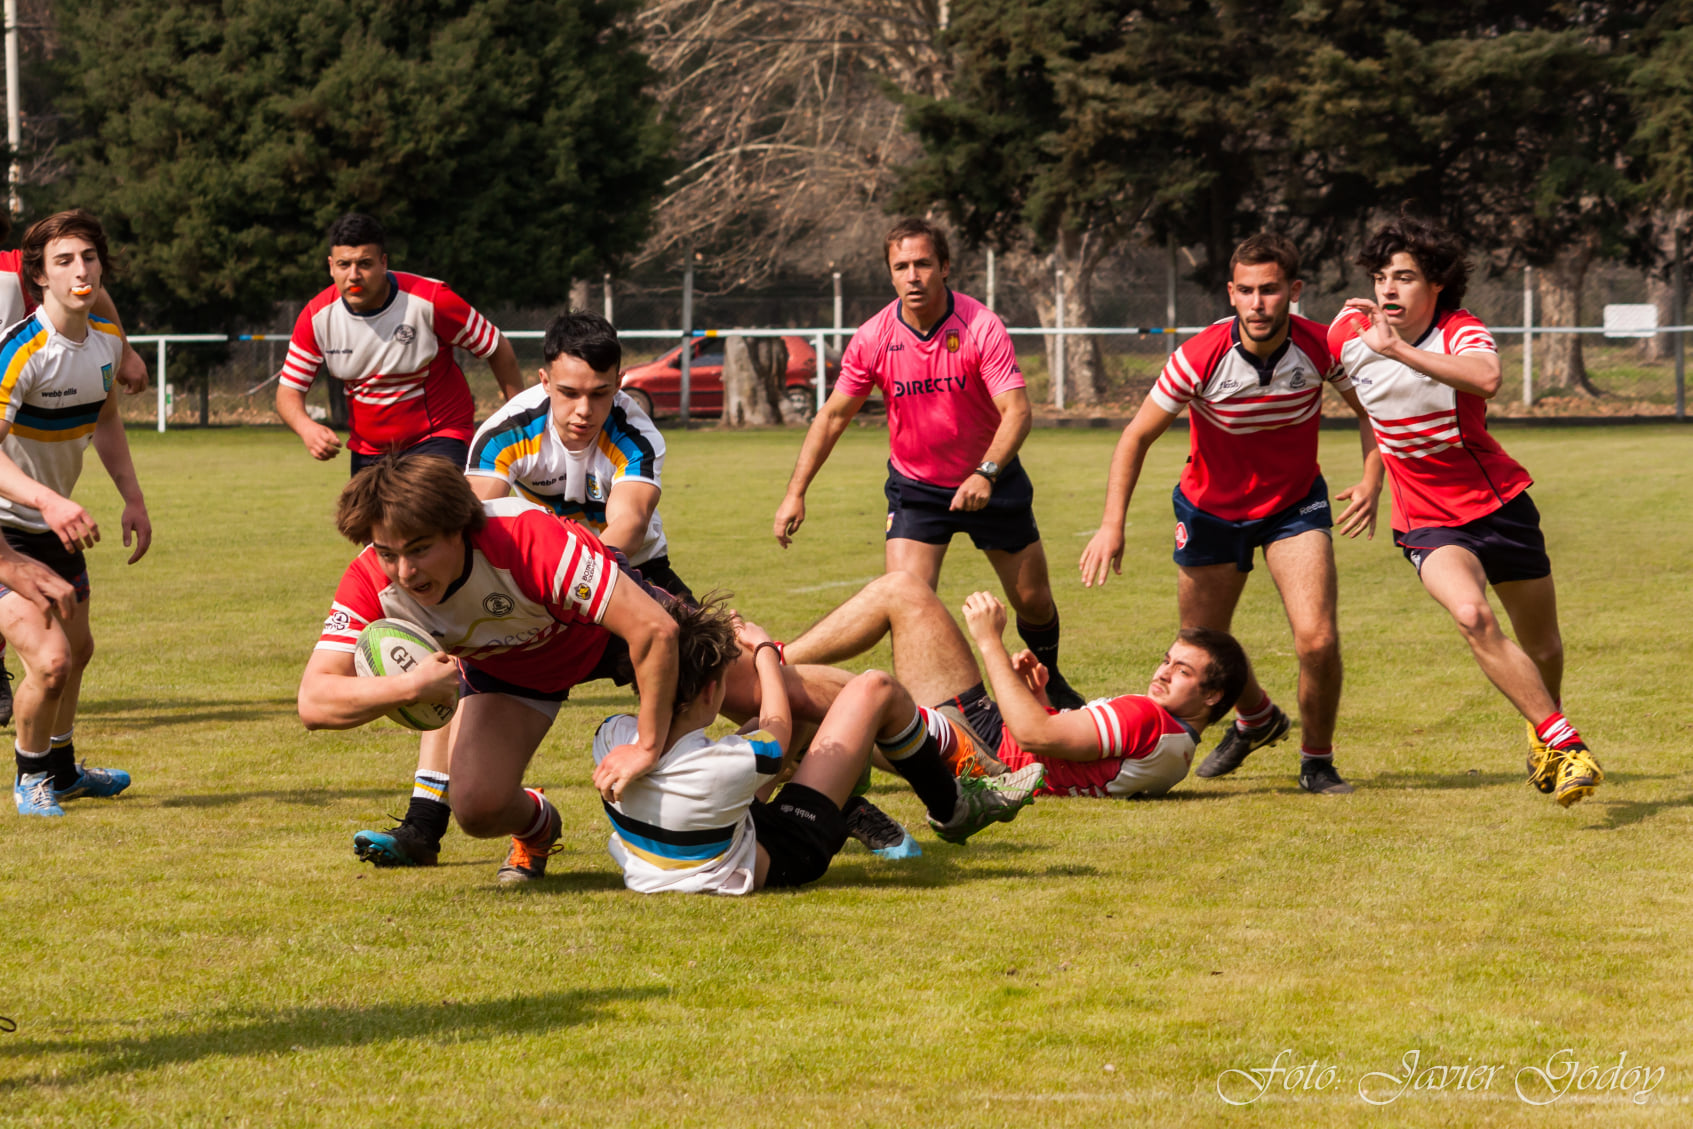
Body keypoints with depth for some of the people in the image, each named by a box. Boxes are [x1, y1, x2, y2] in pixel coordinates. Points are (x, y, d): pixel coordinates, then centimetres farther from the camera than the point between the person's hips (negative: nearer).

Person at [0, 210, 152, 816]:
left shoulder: (107, 339, -2)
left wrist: (133, 499, 8)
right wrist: (49, 500, -48)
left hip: (56, 525, 8)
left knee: (78, 649, 22)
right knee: (50, 658, -18)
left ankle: (62, 768, 46)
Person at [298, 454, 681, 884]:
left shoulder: (527, 540, -45)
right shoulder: (371, 582, -33)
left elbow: (656, 628, -45)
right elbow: (313, 703, -36)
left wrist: (646, 748, -38)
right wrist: (410, 686, -52)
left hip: (602, 632, -2)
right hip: (502, 667, 2)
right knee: (477, 808, -18)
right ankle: (535, 824, 21)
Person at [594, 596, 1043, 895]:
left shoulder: (612, 739, -24)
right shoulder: (723, 768, -38)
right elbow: (778, 731, -11)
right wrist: (763, 648, 4)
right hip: (785, 856, -7)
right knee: (875, 690, 0)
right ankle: (955, 807, 24)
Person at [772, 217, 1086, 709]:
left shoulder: (981, 327, -19)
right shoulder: (873, 338, -13)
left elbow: (1017, 410, -25)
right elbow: (833, 416, -3)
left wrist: (986, 473, -40)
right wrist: (796, 493, -9)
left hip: (991, 482, -1)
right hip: (914, 485, 1)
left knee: (1034, 601, 8)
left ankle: (1047, 678, 37)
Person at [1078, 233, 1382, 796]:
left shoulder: (1320, 347, -21)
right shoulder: (1200, 359, -26)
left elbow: (1367, 406, -2)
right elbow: (1137, 436, -16)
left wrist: (1372, 480, -18)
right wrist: (1112, 525, -25)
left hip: (1294, 505, 0)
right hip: (1211, 510, 0)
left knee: (1318, 640, -18)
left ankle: (1316, 762, 7)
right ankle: (1257, 718, 44)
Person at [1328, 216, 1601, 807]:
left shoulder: (1461, 332, -18)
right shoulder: (1349, 333, -7)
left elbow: (1487, 380, -43)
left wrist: (1399, 349, -45)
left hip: (1499, 503, 0)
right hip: (1427, 522, 1)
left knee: (1541, 647, 12)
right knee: (1472, 615, -29)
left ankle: (1542, 727, 46)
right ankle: (1565, 745, -24)